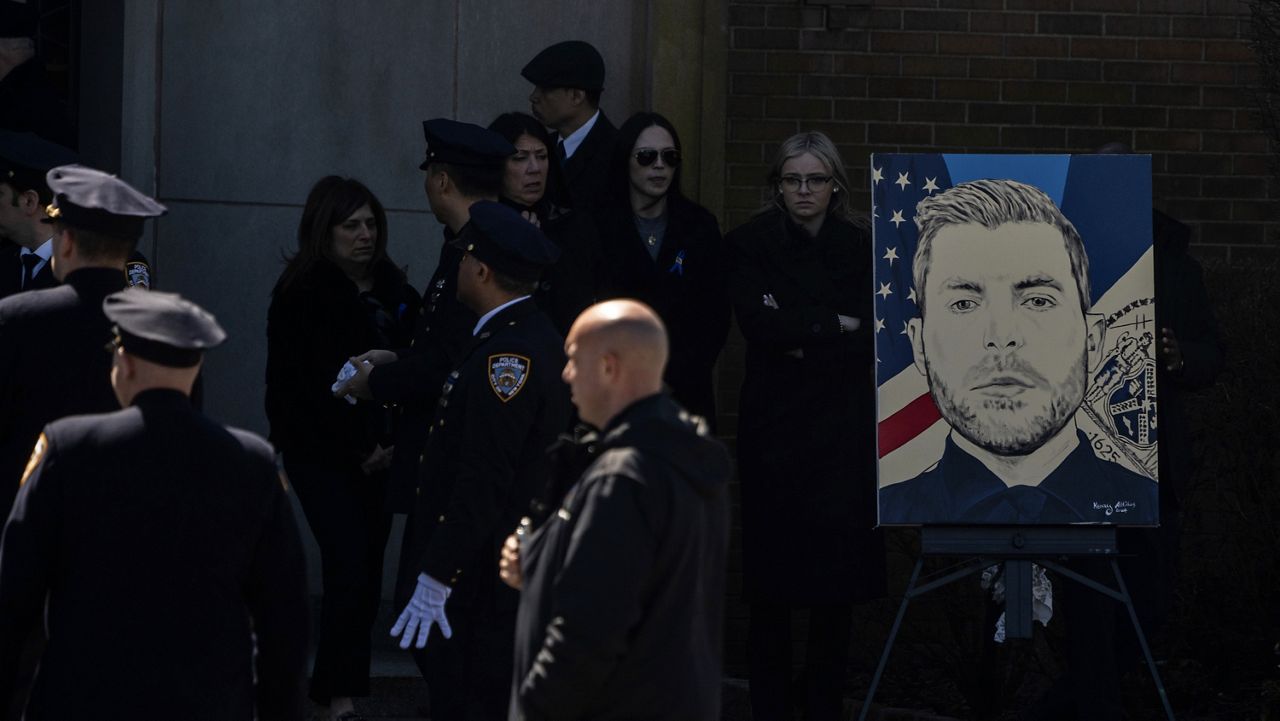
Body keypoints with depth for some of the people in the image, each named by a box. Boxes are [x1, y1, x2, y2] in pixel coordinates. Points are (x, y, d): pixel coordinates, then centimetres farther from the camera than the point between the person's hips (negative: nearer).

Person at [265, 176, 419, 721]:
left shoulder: (394, 292, 11)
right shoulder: (301, 295, -6)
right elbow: (305, 387, -9)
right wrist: (358, 449, -10)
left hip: (378, 455, 5)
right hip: (321, 453, -5)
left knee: (367, 569, 2)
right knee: (349, 563, -14)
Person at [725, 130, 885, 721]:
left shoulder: (861, 250, 7)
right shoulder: (751, 245, 3)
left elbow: (872, 340, -3)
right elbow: (759, 323, -12)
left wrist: (800, 338, -10)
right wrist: (835, 326, -8)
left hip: (843, 433, 1)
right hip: (774, 428, -1)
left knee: (839, 581, -1)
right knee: (771, 582, -2)